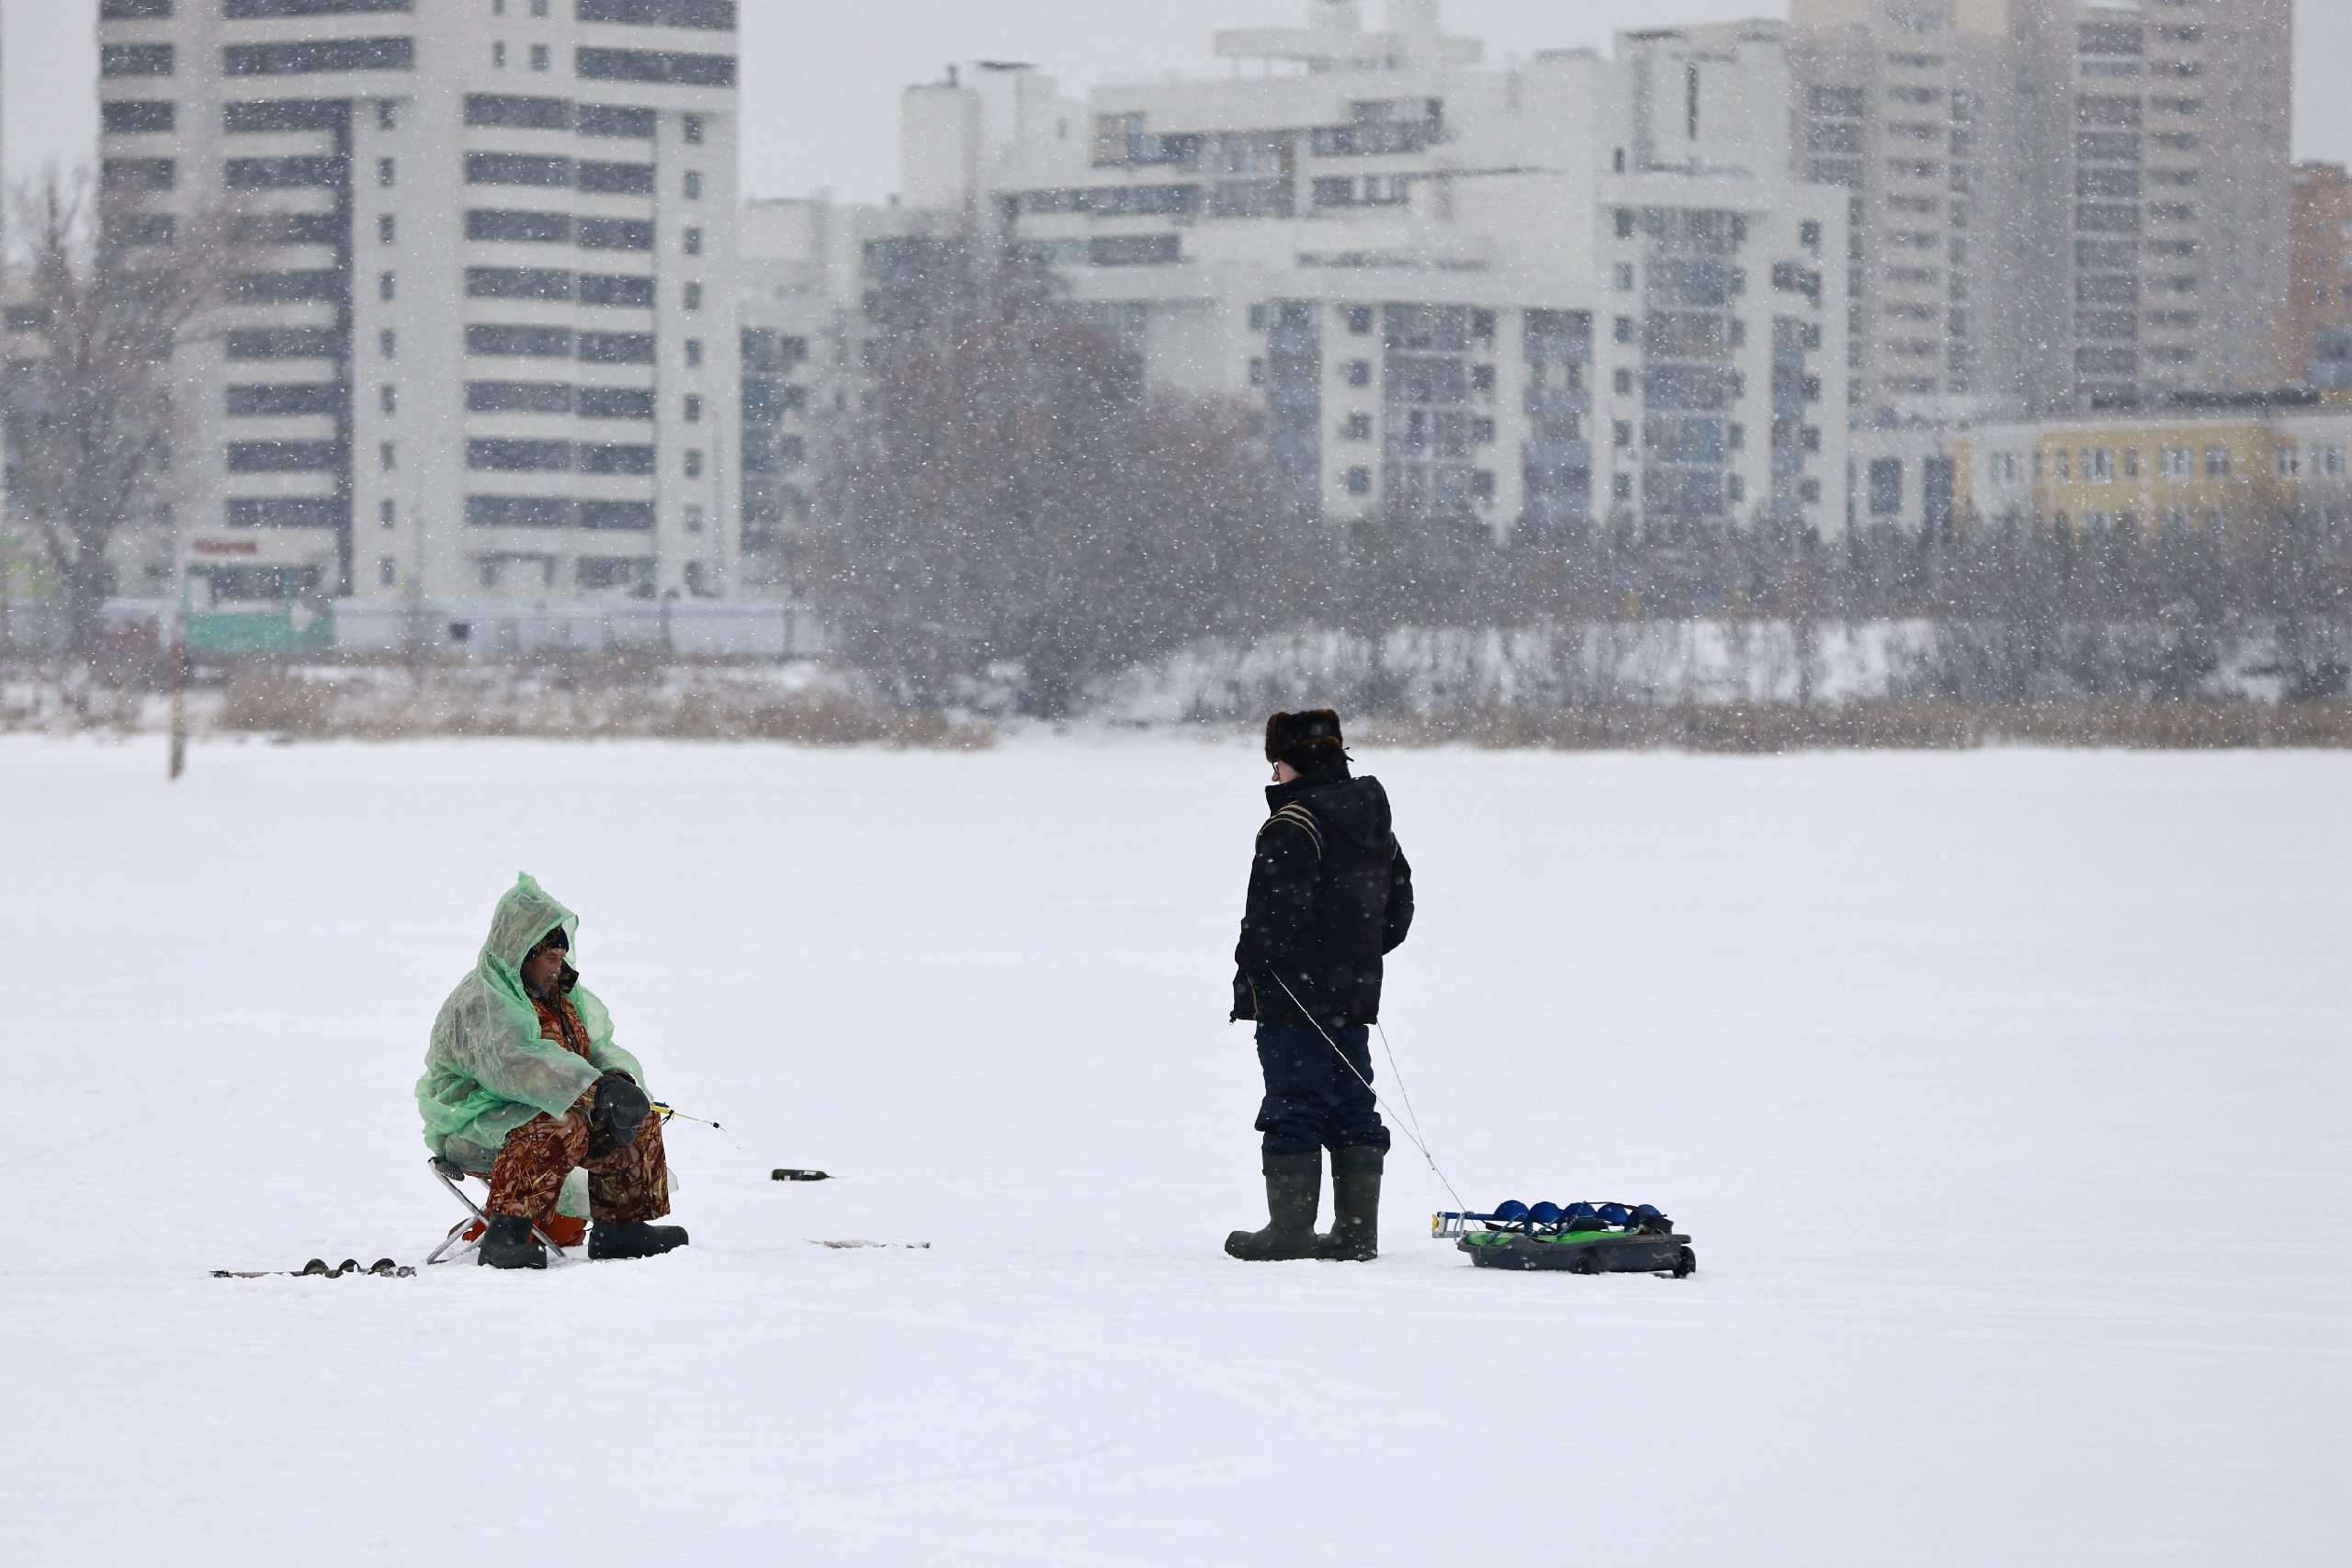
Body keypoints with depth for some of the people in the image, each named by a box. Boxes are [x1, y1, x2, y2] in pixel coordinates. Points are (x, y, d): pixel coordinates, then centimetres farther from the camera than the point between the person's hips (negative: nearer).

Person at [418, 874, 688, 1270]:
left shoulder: (563, 995, 15)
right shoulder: (480, 1003, -18)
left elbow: (598, 1048, 13)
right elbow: (514, 1065, -33)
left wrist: (619, 1078, -14)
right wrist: (595, 1091, -42)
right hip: (473, 1129, -9)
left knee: (639, 1118, 0)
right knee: (560, 1127, -37)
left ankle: (621, 1225, 7)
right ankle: (505, 1234, -37)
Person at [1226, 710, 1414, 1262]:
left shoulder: (1293, 827, -15)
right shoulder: (1377, 826, 13)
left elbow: (1276, 913, -20)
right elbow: (1398, 908, 20)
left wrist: (1250, 970, -8)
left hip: (1293, 994, -8)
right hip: (1355, 993, 8)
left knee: (1293, 1107, -4)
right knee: (1353, 1108, 10)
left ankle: (1291, 1229, -3)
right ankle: (1358, 1231, 10)